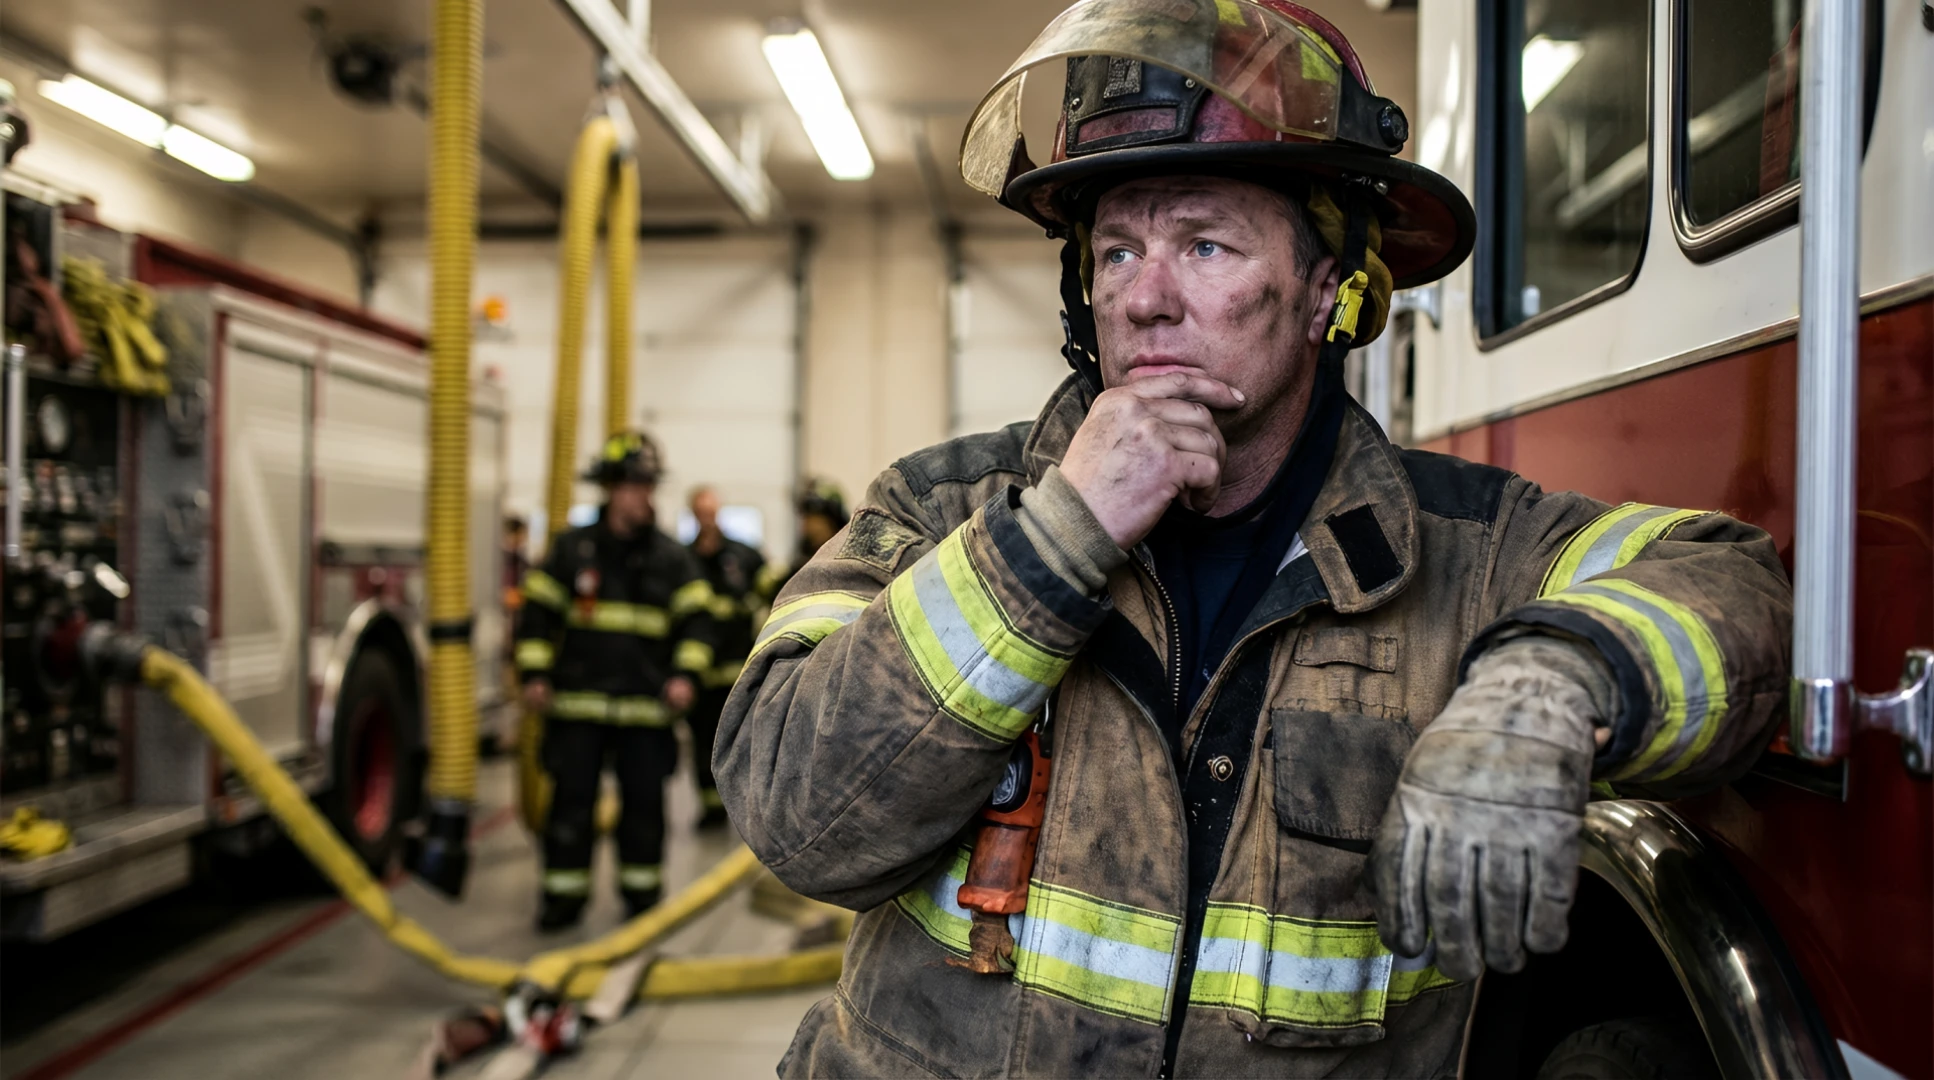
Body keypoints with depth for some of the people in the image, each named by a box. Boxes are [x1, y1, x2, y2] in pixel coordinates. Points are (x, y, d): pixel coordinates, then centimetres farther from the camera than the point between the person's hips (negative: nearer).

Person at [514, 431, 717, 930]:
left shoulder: (672, 557, 4)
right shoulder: (572, 548, 3)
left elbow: (696, 620, 4)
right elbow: (538, 613, 5)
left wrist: (685, 674, -9)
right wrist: (534, 673, -3)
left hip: (646, 705, 1)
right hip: (578, 702, 0)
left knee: (645, 802, 7)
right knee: (571, 801, 3)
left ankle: (642, 889, 22)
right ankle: (564, 892, 15)